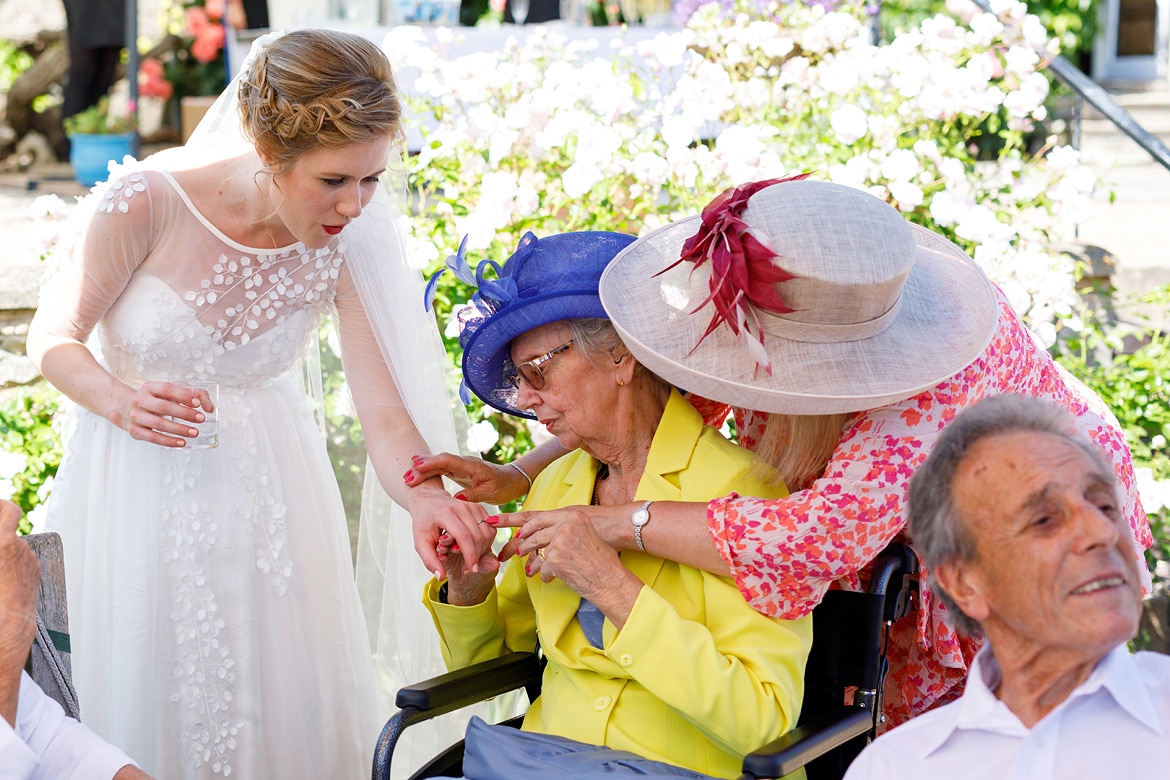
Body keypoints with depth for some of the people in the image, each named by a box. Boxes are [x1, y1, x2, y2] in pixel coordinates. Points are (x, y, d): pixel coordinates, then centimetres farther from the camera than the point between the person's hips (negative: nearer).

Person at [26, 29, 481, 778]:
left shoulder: (349, 241, -14)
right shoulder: (141, 204, -22)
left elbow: (384, 412, -18)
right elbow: (54, 338, -8)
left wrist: (425, 497, -39)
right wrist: (119, 400, -29)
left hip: (266, 484, 2)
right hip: (137, 484, -2)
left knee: (283, 705, 9)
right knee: (143, 707, 7)